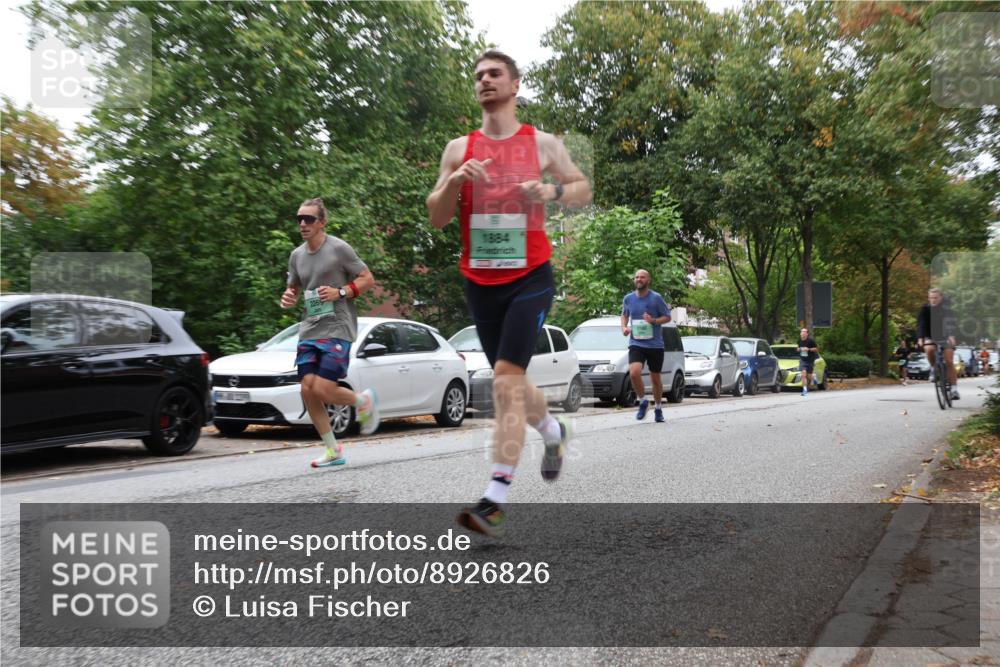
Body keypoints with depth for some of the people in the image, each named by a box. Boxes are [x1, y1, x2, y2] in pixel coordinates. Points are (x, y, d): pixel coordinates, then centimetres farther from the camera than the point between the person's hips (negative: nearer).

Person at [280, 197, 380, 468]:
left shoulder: (339, 248, -5)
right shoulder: (297, 255, 13)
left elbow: (368, 279, -2)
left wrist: (341, 292, -16)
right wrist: (288, 297, 4)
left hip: (337, 329, -6)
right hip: (308, 331, 6)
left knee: (324, 389, -16)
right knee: (308, 389, -3)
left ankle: (364, 400, 17)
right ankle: (333, 450, 11)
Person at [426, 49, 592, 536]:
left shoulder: (542, 144, 3)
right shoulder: (459, 148, 7)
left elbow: (584, 190, 12)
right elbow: (436, 219, 5)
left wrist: (554, 191, -9)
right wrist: (455, 180, -14)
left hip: (529, 277, -4)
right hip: (480, 281, 4)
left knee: (506, 378, -16)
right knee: (509, 384, 14)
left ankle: (494, 500, -14)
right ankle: (554, 432, 45)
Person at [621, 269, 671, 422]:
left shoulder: (656, 298, -5)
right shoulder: (628, 298, 5)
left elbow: (667, 317, 1)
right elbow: (624, 314, 23)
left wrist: (654, 321, -17)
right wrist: (624, 327, 3)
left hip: (655, 344, -1)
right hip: (636, 343, 1)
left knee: (655, 378, 9)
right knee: (634, 373, -22)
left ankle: (658, 408, 32)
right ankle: (643, 401, 3)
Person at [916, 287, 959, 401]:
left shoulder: (946, 308, -10)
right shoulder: (925, 309, -8)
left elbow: (951, 323, -22)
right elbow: (920, 324, -16)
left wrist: (951, 336, -39)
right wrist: (920, 338, -32)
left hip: (945, 337, 0)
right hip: (930, 337, 0)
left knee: (949, 362, -11)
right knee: (929, 349, -33)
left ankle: (954, 388, -6)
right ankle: (934, 368, -4)